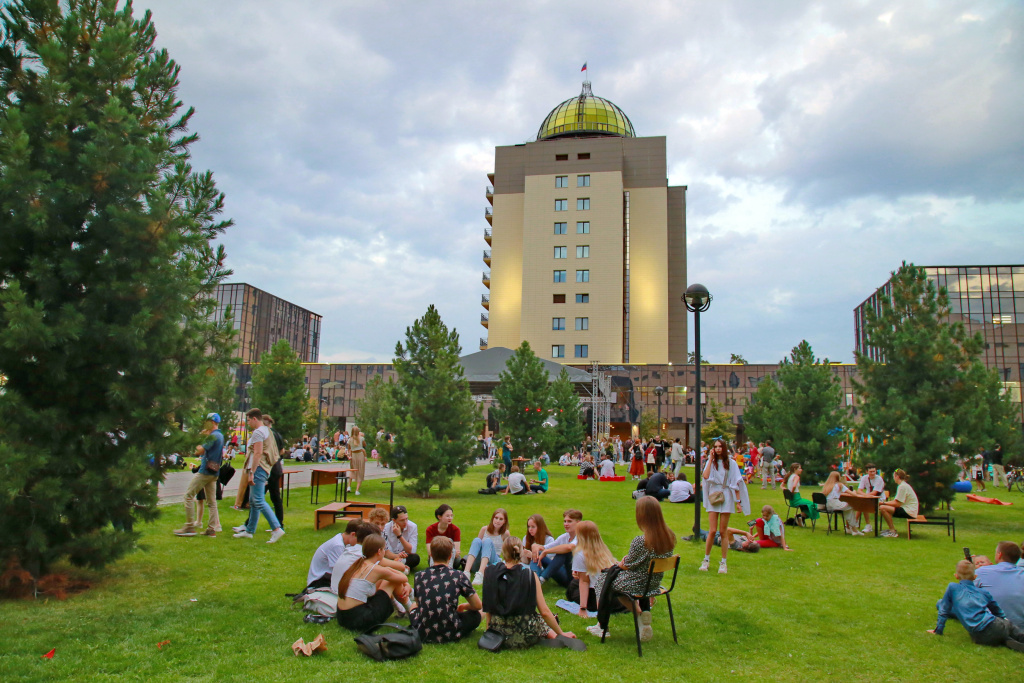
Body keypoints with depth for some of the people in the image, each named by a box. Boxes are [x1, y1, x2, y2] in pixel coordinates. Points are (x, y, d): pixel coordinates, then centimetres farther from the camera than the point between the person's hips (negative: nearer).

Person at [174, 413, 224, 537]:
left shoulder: (213, 436, -14)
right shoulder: (220, 436, 16)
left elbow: (199, 451, -18)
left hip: (205, 471, -9)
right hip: (214, 473, 10)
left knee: (189, 495, -3)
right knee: (212, 500, 8)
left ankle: (190, 526, -4)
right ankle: (212, 528, 8)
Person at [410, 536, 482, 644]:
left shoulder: (419, 576, -1)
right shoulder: (458, 576, -7)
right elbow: (477, 605, 1)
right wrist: (464, 606, 22)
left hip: (423, 634, 0)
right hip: (450, 635, 0)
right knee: (476, 614, 23)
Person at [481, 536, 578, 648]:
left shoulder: (490, 572, -5)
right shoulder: (530, 575, -9)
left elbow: (488, 608, 0)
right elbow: (544, 612, -5)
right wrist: (561, 633, 8)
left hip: (498, 631, 3)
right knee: (542, 619, 30)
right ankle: (554, 636, 18)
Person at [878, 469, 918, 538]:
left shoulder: (902, 486, -16)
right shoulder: (903, 485, 16)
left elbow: (897, 504, -18)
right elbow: (896, 501, 15)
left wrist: (884, 503, -9)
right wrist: (884, 503, 5)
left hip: (909, 512, -10)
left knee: (883, 508, -23)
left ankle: (893, 532, -15)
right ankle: (892, 529, 15)